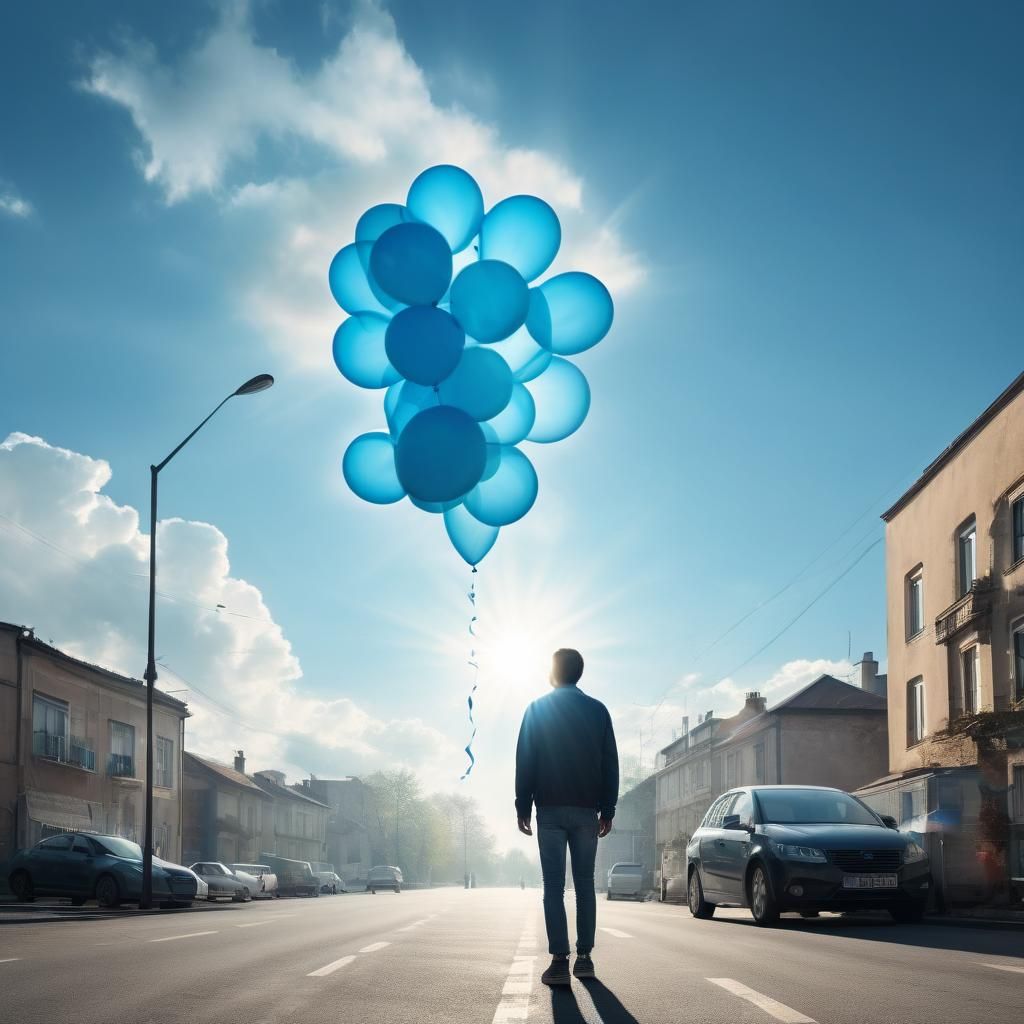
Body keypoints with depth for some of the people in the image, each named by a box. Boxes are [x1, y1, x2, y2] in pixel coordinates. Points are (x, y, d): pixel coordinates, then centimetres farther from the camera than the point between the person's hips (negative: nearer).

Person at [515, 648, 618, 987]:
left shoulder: (538, 709, 1)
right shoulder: (598, 711, 7)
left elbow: (525, 762, -2)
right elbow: (610, 765, 6)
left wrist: (523, 807, 2)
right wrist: (607, 810, 10)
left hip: (550, 809, -2)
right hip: (586, 810, 2)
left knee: (554, 886, -4)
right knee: (585, 883, 9)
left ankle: (559, 961, -11)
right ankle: (584, 956, 7)